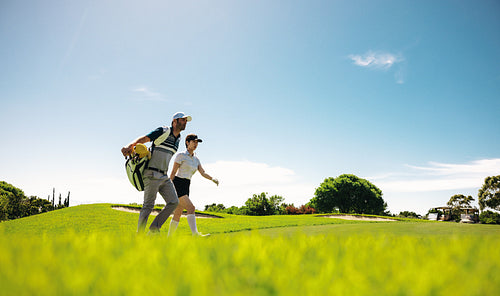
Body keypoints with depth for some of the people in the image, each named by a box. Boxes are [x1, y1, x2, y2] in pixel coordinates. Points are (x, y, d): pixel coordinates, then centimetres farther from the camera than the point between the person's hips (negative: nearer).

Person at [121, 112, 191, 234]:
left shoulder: (178, 139, 15)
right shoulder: (162, 131, -6)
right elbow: (144, 138, -12)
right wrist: (130, 145, -30)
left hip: (164, 176, 7)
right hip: (152, 175, -7)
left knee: (174, 202, -2)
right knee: (148, 205, -3)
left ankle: (154, 228, 9)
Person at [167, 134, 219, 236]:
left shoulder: (196, 159, 15)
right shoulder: (181, 156, -5)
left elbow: (203, 173, 5)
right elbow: (173, 172, -7)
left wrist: (212, 179, -14)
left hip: (186, 188, 7)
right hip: (177, 185, -7)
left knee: (178, 214, 8)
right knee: (191, 208, -21)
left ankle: (169, 237, 15)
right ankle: (195, 234, -30)